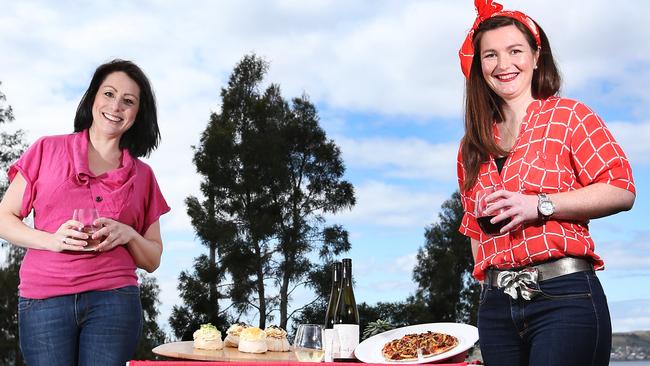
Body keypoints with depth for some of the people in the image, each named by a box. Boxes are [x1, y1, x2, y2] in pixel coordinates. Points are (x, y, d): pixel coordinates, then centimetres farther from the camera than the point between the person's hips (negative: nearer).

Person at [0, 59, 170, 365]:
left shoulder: (142, 175, 13)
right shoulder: (47, 150, 9)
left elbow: (153, 260, 15)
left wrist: (128, 235, -6)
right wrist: (50, 240, -10)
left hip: (114, 298, 1)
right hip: (43, 301, -1)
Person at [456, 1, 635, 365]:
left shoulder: (568, 115, 2)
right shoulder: (473, 147, 16)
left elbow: (621, 190, -8)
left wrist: (539, 205, -15)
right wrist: (487, 284, 12)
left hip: (565, 297, -4)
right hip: (496, 306, 5)